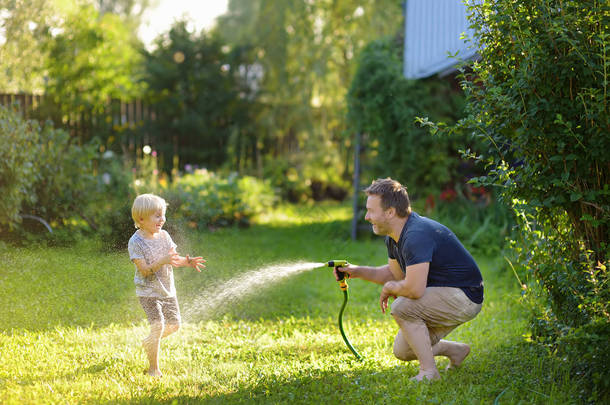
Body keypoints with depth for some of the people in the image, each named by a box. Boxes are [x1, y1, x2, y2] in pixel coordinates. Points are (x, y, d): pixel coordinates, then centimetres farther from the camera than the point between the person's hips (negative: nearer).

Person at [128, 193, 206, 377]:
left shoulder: (164, 236, 1)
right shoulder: (136, 242, -16)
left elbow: (174, 259, 6)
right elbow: (144, 270, -22)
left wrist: (186, 262, -16)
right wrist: (163, 261, -35)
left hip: (167, 290, 6)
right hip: (148, 292, -6)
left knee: (174, 324, 8)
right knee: (158, 325, -17)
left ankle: (149, 342, 36)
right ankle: (153, 368, -3)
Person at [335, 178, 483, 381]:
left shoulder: (416, 236, -28)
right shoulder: (394, 237, 4)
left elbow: (415, 289, -35)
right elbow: (396, 272, 21)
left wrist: (389, 288, -13)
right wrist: (357, 271, 8)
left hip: (464, 297, -10)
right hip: (443, 295, 10)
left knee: (401, 307, -26)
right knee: (402, 351, 9)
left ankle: (429, 372, -17)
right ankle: (457, 350, 29)